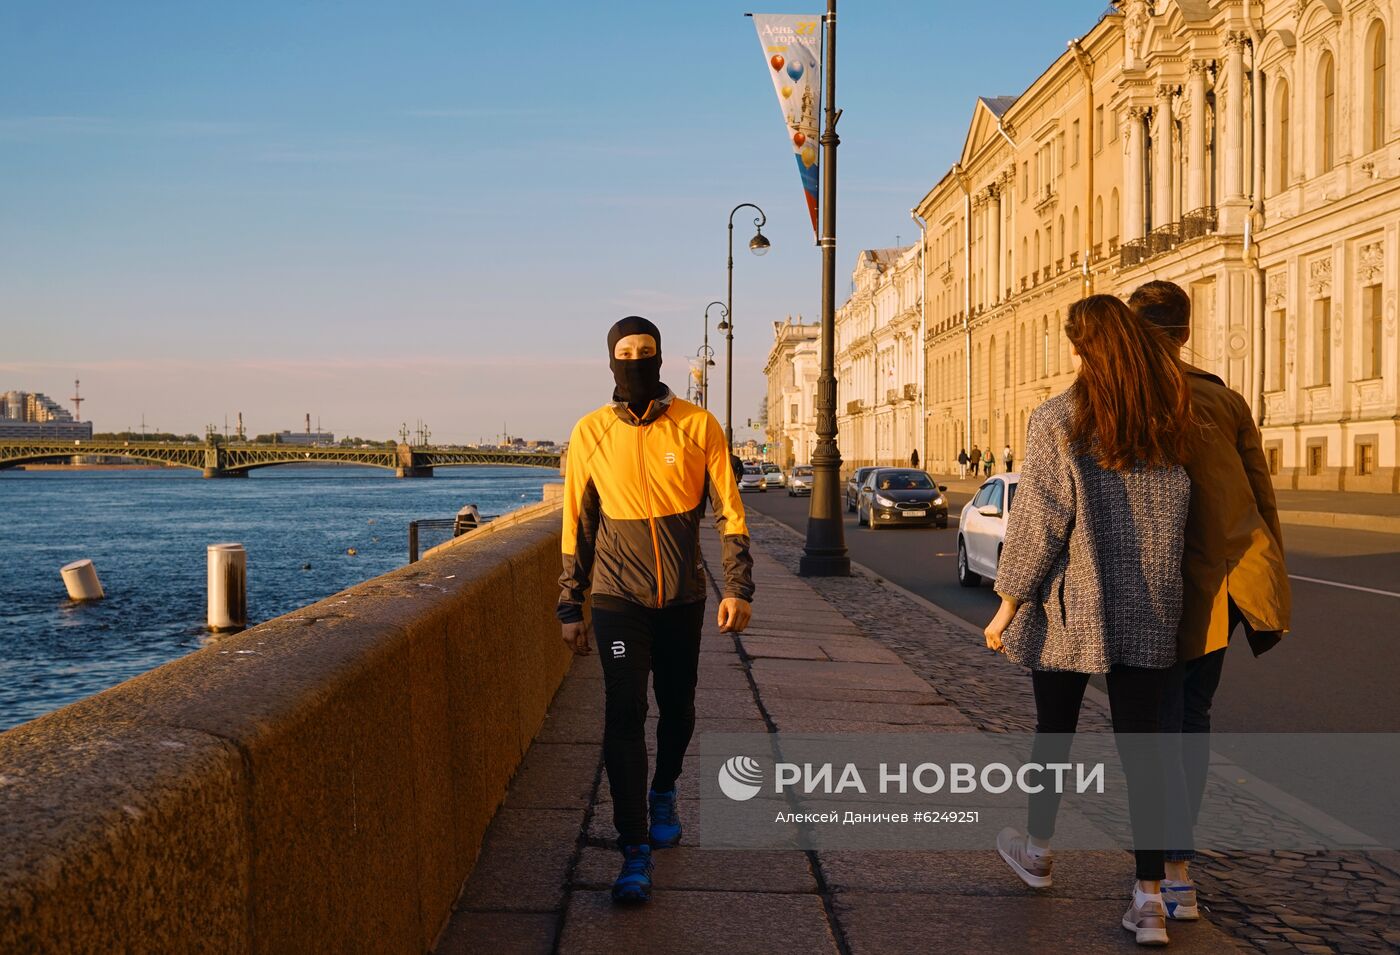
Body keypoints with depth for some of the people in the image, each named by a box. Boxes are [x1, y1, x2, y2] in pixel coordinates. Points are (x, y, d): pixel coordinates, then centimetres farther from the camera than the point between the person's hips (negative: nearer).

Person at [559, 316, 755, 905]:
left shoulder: (698, 427, -4)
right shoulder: (591, 434, -2)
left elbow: (728, 511, 0)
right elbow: (577, 525, 4)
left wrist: (737, 588, -7)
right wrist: (570, 608, 4)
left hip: (683, 597, 1)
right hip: (618, 598, -1)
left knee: (677, 708, 14)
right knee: (624, 714, -10)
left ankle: (664, 794, 43)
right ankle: (635, 852, -5)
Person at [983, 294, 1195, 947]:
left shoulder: (1057, 421, -11)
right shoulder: (1169, 420, 3)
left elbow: (1038, 524, -12)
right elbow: (1183, 516, 8)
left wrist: (1007, 606, -5)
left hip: (1070, 611, -3)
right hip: (1148, 616, 3)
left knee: (1054, 729, 16)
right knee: (1140, 742, 5)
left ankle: (1037, 850, 34)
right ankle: (1149, 896, 3)